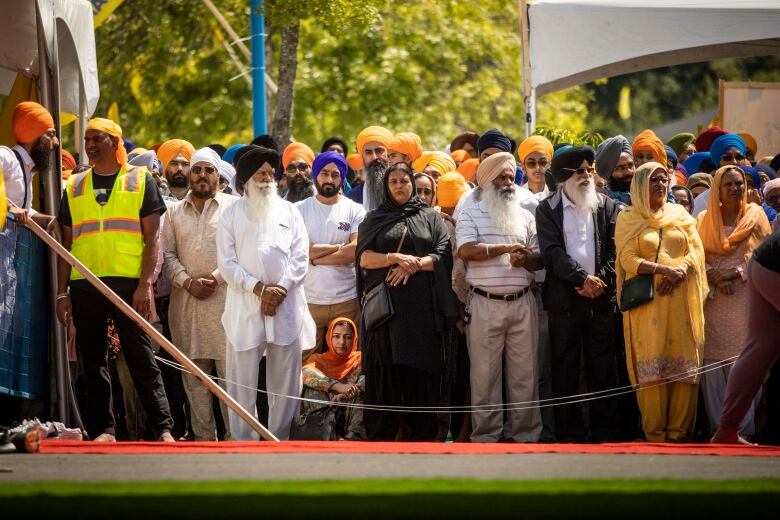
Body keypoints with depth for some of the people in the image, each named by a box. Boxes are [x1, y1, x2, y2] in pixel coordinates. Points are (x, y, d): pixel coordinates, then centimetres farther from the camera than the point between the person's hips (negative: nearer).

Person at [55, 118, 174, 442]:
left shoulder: (141, 181, 6)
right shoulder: (75, 187, 14)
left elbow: (152, 238, 1)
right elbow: (66, 244, 14)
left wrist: (145, 284, -10)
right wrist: (62, 292, 6)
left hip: (128, 282, -3)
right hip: (84, 284, 4)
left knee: (141, 357, -6)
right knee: (93, 360, 4)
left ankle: (163, 427, -6)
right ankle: (103, 428, 9)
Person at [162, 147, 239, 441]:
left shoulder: (233, 207, 6)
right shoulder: (175, 213, 17)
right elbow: (168, 254, 11)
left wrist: (216, 277, -12)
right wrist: (187, 282, -5)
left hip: (224, 298, -4)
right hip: (186, 301, 4)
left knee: (231, 371, -8)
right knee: (194, 376, 3)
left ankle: (235, 437, -7)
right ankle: (203, 437, 7)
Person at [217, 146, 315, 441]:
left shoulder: (289, 211, 14)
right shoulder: (232, 214, 9)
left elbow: (300, 256, 6)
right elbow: (227, 262, 1)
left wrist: (281, 288, -9)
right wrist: (259, 288, -10)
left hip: (286, 305, 1)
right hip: (245, 306, -1)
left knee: (285, 380, 1)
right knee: (243, 382, -3)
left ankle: (280, 441, 6)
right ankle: (243, 442, 0)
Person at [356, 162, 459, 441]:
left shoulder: (430, 217, 14)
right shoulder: (374, 219, 13)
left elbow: (443, 255, 2)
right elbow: (364, 257, 1)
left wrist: (414, 265, -13)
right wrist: (395, 258, -14)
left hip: (422, 305, 0)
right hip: (385, 303, 0)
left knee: (422, 374, -4)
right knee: (384, 373, -5)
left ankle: (420, 435, 0)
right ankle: (381, 437, -3)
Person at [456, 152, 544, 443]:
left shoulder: (525, 216, 17)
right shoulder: (471, 214, 5)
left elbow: (539, 259, 14)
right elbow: (466, 250, -11)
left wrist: (525, 259, -9)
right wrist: (506, 248, -11)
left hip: (522, 303, 3)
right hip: (485, 304, -3)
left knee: (525, 372, 2)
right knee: (485, 372, -2)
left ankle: (526, 433, 6)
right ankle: (486, 435, 2)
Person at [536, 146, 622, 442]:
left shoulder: (607, 207, 11)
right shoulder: (548, 210, 5)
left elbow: (615, 250, 4)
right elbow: (552, 251, -6)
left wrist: (601, 280, -11)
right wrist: (582, 278, -16)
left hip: (600, 297, 1)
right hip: (564, 300, -1)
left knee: (602, 368, 1)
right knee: (565, 368, -1)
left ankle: (605, 431, 4)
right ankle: (569, 432, 2)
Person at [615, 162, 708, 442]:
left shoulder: (680, 214, 17)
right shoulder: (628, 219, 8)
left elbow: (697, 251, 8)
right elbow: (629, 260, -3)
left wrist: (679, 272, -11)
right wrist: (665, 270, -16)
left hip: (680, 299, 3)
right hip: (646, 300, -3)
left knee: (684, 364, -5)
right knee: (652, 366, -9)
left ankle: (678, 431, -2)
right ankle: (654, 434, -7)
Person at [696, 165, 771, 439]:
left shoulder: (756, 216, 9)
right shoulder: (705, 220, 13)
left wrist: (737, 272, -10)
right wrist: (716, 278, -10)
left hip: (747, 298, -1)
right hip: (714, 301, 1)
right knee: (713, 365, -4)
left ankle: (744, 429, -7)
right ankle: (718, 429, 0)